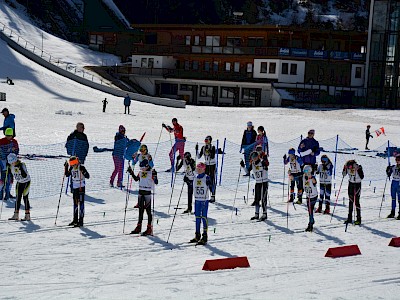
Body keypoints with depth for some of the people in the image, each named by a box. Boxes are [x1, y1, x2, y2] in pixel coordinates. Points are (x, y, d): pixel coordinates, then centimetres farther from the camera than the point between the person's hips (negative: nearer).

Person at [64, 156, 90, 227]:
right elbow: (67, 174, 16)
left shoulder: (81, 167, -15)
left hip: (81, 187, -7)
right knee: (75, 203, 14)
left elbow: (88, 176, -18)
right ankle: (75, 220, 25)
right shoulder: (71, 168, 3)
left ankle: (81, 220, -7)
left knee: (81, 202, -8)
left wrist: (83, 171, -34)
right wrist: (66, 167, 3)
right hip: (74, 187, 7)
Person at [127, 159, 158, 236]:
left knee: (148, 210, -4)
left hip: (147, 193, -6)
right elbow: (136, 179, 23)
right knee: (140, 210, 12)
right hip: (141, 192, 6)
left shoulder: (151, 172, -10)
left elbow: (156, 182, -16)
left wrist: (155, 176, -33)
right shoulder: (141, 172, 8)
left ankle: (149, 229, -2)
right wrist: (131, 172, 15)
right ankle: (139, 227, 20)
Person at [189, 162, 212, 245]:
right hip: (197, 200, 6)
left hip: (204, 200, -6)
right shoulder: (195, 178, 10)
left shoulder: (206, 178, -8)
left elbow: (210, 187, -15)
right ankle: (197, 236, 18)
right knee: (197, 217, 10)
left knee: (204, 217, -6)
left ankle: (205, 237, -4)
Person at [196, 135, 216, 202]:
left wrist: (209, 150, -32)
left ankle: (213, 196, -1)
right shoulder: (203, 147, 3)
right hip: (206, 165, 5)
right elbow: (199, 157, 2)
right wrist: (196, 150, -9)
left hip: (212, 165, -5)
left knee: (212, 180, -4)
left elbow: (212, 157, -23)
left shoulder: (213, 147, -11)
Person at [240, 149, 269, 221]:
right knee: (256, 199, 8)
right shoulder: (252, 164, 5)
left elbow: (267, 164, -33)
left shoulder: (262, 162, -12)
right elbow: (247, 171, 9)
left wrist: (265, 160, -51)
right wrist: (243, 166, -5)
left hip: (264, 182, -6)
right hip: (257, 183, 6)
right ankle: (256, 214, 17)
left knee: (263, 199, -7)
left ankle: (264, 214, 0)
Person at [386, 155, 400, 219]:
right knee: (393, 198, 11)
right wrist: (388, 170, -3)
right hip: (393, 183, 5)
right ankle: (392, 213, 18)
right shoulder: (393, 167, 9)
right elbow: (389, 174, 15)